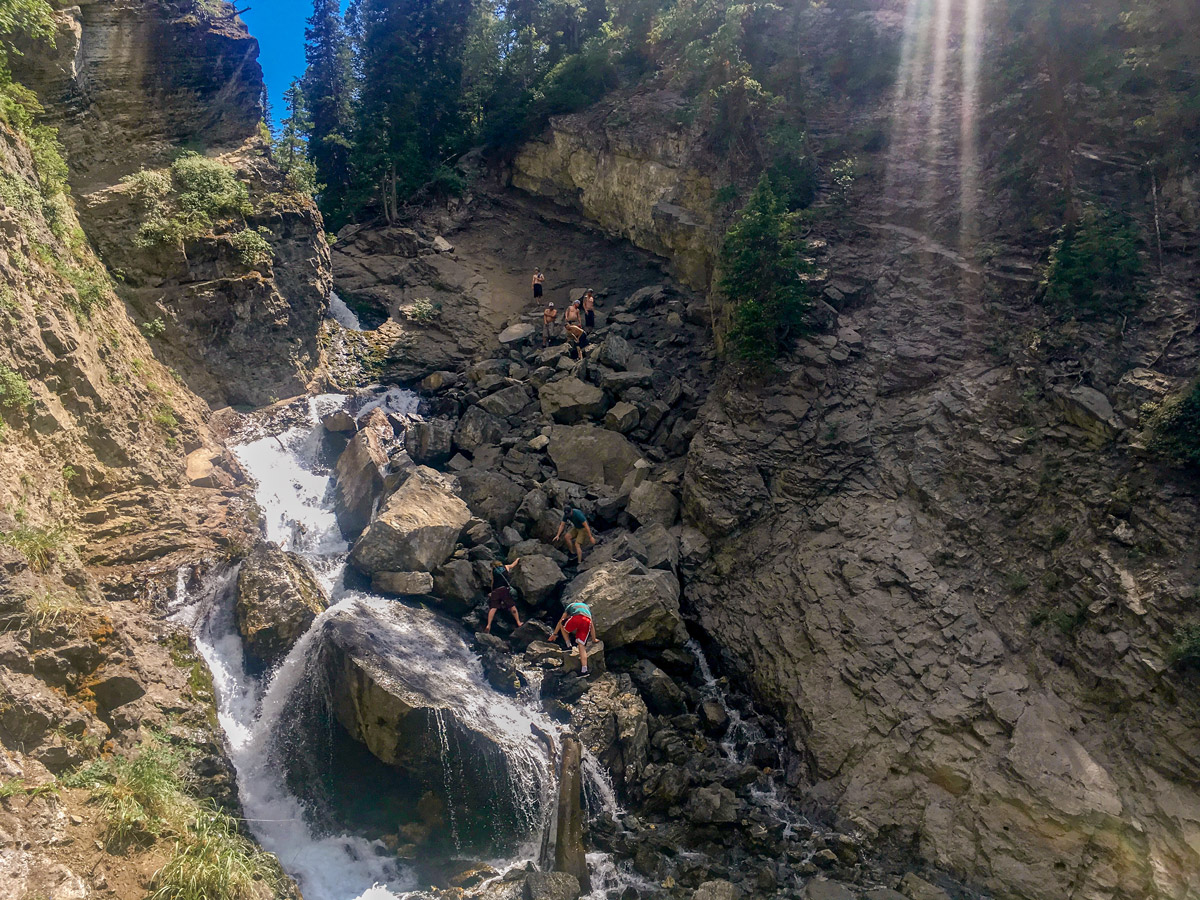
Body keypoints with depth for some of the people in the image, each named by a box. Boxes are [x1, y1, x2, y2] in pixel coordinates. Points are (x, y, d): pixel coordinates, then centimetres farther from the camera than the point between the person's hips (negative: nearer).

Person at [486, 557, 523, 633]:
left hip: (496, 590, 0)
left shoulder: (493, 570, 19)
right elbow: (513, 564, 39)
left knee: (493, 608, -6)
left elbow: (492, 582, 18)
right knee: (512, 606, 7)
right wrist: (517, 559, 58)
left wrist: (492, 591, 30)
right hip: (505, 589, 0)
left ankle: (488, 626, -15)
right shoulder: (506, 567, 20)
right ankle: (518, 623, 13)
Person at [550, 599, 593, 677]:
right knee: (582, 646, 3)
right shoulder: (587, 607, 42)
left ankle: (568, 646, 18)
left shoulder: (571, 605, 36)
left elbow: (561, 621, 37)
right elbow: (591, 625, 43)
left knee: (563, 625, 29)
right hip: (587, 622, 3)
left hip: (576, 619, -2)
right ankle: (584, 670, -8)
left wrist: (554, 634, 44)